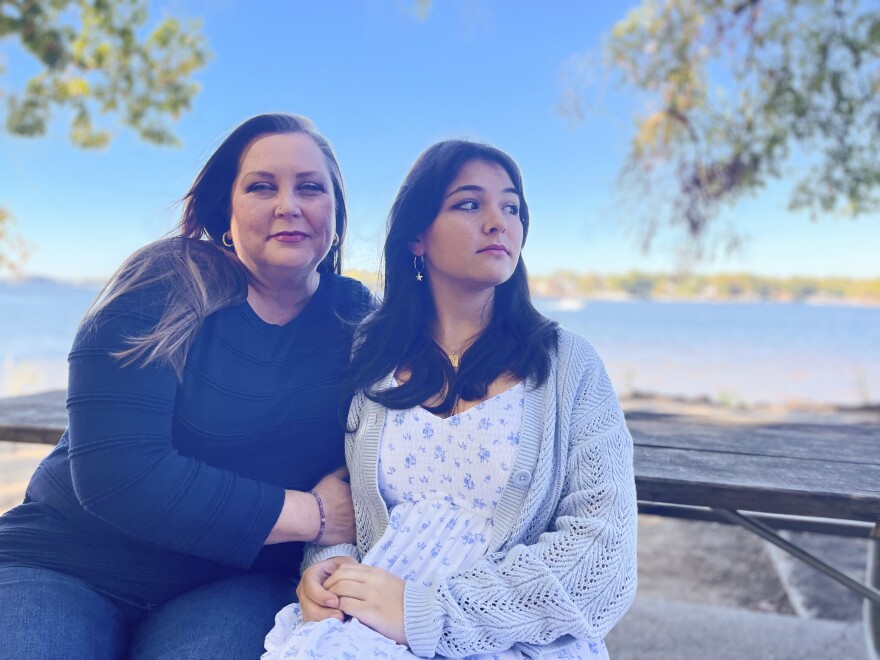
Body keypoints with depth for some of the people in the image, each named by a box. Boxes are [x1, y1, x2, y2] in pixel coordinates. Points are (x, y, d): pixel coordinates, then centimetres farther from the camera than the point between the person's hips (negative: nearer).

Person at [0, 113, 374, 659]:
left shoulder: (359, 321, 0)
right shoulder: (159, 290, -9)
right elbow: (116, 471, -19)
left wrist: (333, 557, -22)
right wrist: (310, 514, -17)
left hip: (237, 583, 1)